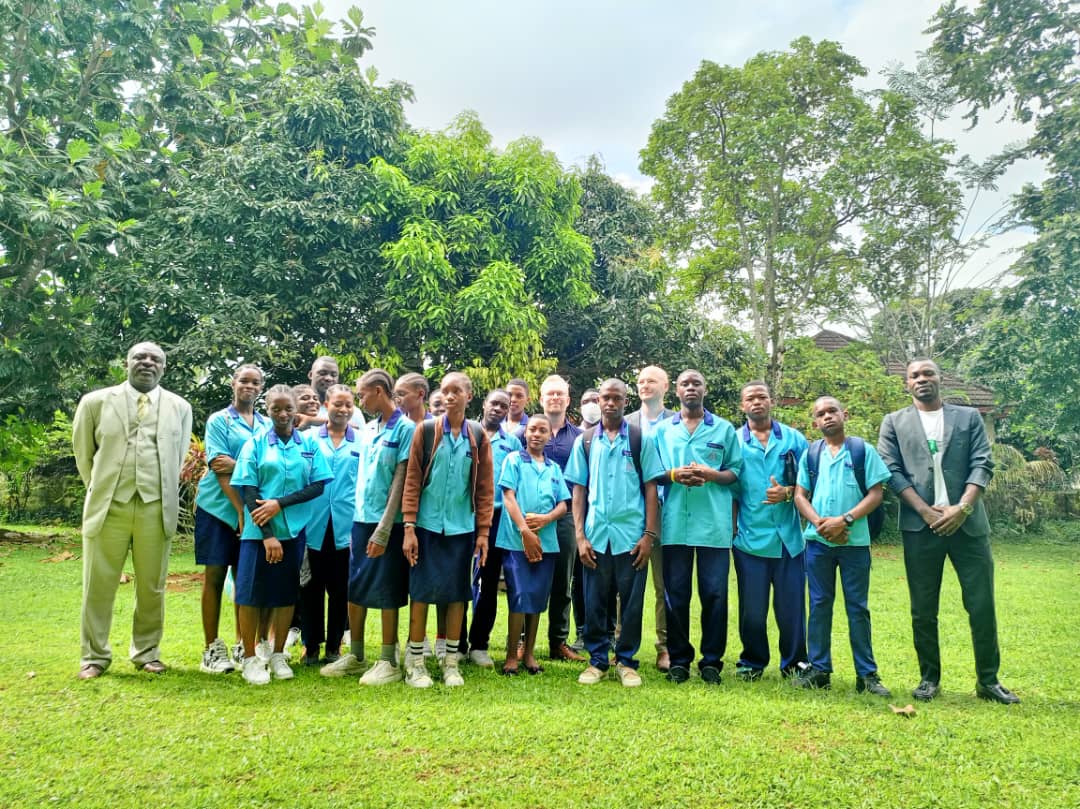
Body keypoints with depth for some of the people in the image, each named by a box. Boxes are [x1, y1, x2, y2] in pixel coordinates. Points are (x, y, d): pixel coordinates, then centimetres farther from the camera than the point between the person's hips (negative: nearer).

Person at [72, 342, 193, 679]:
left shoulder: (180, 408, 7)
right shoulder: (96, 402, 5)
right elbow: (83, 453, 14)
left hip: (156, 509, 1)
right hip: (108, 506, 0)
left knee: (152, 587, 8)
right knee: (98, 585, 6)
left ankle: (147, 652, 22)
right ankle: (94, 656, 20)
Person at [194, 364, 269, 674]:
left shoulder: (267, 425, 10)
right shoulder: (219, 420, -1)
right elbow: (220, 468, -10)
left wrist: (239, 466, -16)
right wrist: (240, 508, -18)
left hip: (254, 508, 3)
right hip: (220, 506, -3)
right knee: (214, 576, 1)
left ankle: (243, 644, 18)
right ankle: (212, 649, 8)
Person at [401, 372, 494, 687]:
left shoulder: (479, 436, 4)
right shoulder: (426, 430, -1)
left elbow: (485, 488, 5)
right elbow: (411, 480, -3)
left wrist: (483, 532, 1)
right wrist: (409, 527, -8)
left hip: (462, 528, 2)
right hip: (427, 525, -1)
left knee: (457, 593, 7)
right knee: (422, 590, 3)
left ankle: (451, 661, 20)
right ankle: (415, 662, 15)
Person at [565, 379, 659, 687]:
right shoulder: (585, 441, 7)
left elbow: (650, 488, 1)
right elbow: (579, 490, 7)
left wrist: (649, 534, -5)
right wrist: (580, 536, 0)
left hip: (631, 534, -1)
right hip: (596, 535, 2)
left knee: (632, 602, 6)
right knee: (594, 602, 8)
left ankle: (626, 661, 21)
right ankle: (597, 660, 23)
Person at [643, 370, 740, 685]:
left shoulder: (725, 429, 10)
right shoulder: (661, 430, 12)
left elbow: (736, 472, 7)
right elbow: (651, 475, 9)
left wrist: (711, 475, -11)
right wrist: (675, 475, -10)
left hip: (714, 523, -1)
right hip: (675, 523, 1)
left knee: (714, 593, 2)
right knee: (675, 594, 6)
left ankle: (711, 660, 15)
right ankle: (679, 659, 18)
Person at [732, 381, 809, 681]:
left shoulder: (793, 438, 6)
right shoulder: (734, 441, 5)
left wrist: (787, 493, -13)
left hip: (788, 537, 1)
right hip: (750, 538, 0)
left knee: (791, 605, 6)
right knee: (752, 607, 7)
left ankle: (794, 662, 24)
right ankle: (752, 662, 25)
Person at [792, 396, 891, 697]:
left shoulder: (863, 450, 1)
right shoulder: (810, 453, 8)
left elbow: (875, 494, -4)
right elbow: (800, 496, 6)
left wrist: (844, 520, -15)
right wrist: (819, 523, -11)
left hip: (855, 541, -2)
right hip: (818, 541, 2)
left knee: (858, 607, 4)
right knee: (819, 605, 7)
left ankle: (867, 674, 13)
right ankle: (818, 670, 16)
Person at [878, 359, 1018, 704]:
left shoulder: (969, 417, 11)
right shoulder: (894, 423, 9)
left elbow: (982, 465, 2)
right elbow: (891, 471, 0)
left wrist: (962, 508, -12)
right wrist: (926, 511, -10)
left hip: (967, 523, 1)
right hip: (919, 526, 0)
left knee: (982, 606, 3)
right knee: (923, 610, 5)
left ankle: (988, 681, 18)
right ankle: (929, 678, 18)